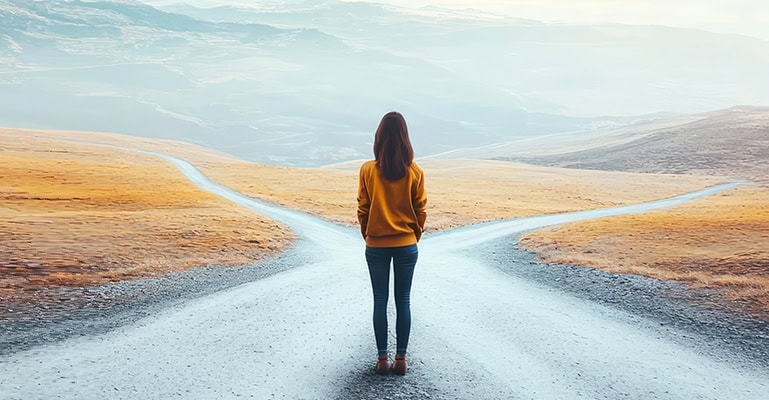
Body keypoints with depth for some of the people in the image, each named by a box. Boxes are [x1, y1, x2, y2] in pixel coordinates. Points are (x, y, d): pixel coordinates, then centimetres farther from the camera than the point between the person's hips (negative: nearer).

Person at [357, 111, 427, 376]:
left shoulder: (368, 170, -8)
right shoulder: (415, 172, -7)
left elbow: (363, 209, -3)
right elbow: (420, 210, 0)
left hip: (376, 246, 0)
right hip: (406, 245, 1)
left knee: (380, 301, 9)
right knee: (403, 301, 9)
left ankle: (382, 359, 14)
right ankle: (401, 359, 14)